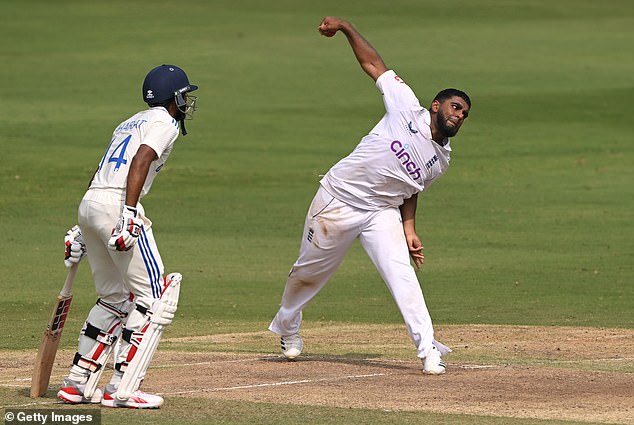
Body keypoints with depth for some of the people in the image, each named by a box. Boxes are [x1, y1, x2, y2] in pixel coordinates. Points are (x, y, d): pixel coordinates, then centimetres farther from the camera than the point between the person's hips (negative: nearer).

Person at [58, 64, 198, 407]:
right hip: (116, 205, -9)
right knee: (150, 295, -4)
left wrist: (84, 231, 24)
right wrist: (129, 213, -26)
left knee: (115, 298, 18)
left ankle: (77, 383, 15)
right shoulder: (164, 122, 2)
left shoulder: (130, 123, 28)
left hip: (88, 204, 9)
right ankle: (121, 388, -10)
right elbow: (141, 160, -17)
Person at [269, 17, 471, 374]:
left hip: (382, 212, 3)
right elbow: (373, 64, -7)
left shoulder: (441, 160, 4)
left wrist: (410, 231, 0)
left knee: (402, 274, -18)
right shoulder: (408, 109, -9)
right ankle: (288, 326, 36)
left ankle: (428, 349, -21)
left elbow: (409, 192, 13)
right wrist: (345, 27, -12)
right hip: (338, 201, -3)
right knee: (311, 271, 10)